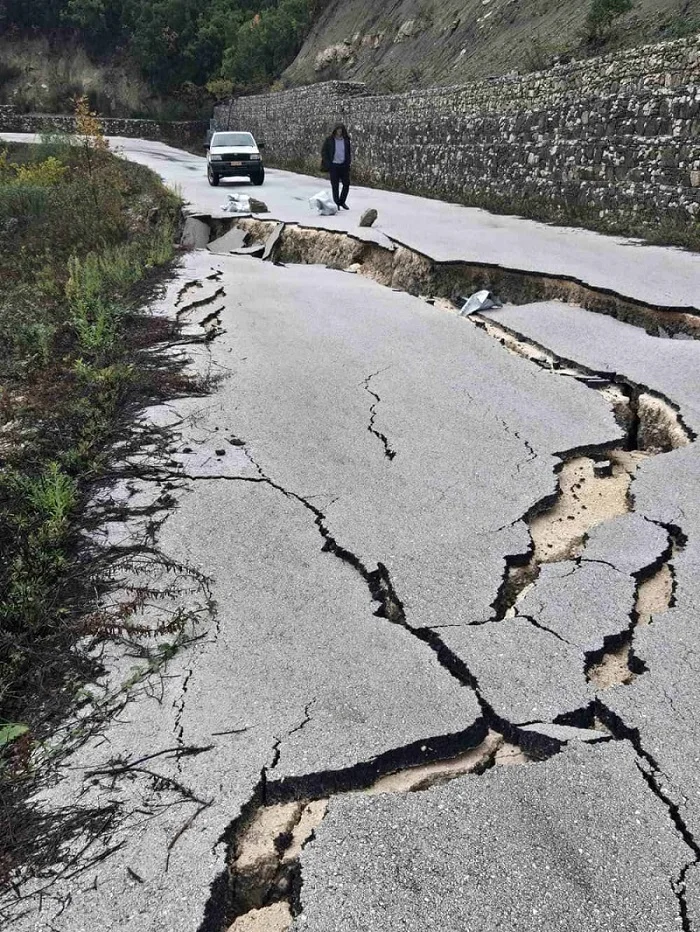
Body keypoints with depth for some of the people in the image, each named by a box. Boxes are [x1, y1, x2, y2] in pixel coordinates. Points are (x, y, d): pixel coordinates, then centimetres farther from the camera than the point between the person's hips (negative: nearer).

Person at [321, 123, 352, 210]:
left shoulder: (346, 140, 6)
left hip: (344, 165, 3)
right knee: (335, 186, 0)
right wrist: (328, 164, -7)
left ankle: (342, 201, 20)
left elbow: (349, 152, 17)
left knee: (346, 184, 3)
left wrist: (349, 162, 4)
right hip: (333, 165, -3)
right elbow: (323, 152, 1)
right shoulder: (329, 140, -3)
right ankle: (336, 203, 9)